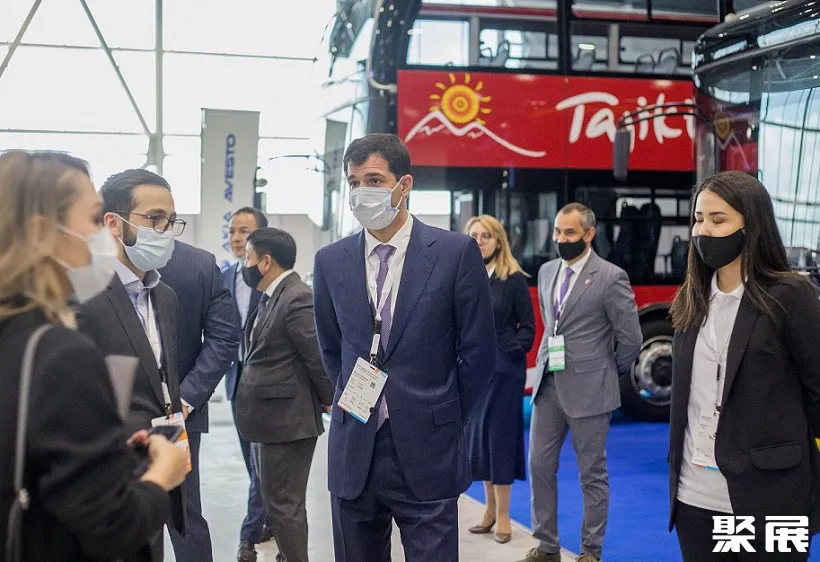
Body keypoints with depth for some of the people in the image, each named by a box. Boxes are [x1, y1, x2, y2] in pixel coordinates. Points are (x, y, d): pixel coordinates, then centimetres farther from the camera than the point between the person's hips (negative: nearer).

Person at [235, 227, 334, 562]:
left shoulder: (297, 299, -19)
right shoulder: (272, 297, 11)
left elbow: (320, 358, -19)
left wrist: (328, 402, -7)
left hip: (287, 420, -10)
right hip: (271, 419, 10)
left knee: (283, 504, -2)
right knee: (278, 501, 21)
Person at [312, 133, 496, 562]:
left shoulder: (457, 253, -6)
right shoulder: (330, 261, 3)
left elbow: (479, 352, -1)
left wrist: (446, 420, 5)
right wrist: (358, 404, 11)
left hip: (426, 453, -3)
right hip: (353, 452, 3)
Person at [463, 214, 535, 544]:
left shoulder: (514, 279, -5)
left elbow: (528, 328, -3)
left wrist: (510, 351, -16)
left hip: (504, 371, -4)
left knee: (500, 437, 0)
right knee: (477, 437, 10)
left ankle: (503, 515, 10)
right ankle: (490, 508, 23)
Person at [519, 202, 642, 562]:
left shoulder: (611, 277, -11)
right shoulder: (547, 271, 9)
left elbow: (630, 337, -8)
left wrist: (607, 373, 3)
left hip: (588, 390, -6)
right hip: (547, 385, 6)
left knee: (592, 474, 6)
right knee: (539, 465, 9)